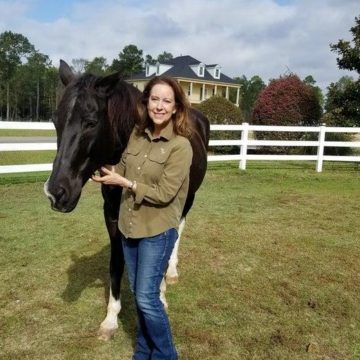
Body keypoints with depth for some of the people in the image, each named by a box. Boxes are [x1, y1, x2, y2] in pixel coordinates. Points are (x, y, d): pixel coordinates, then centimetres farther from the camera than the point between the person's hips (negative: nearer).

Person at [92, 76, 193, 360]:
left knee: (147, 297, -2)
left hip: (158, 230, -6)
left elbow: (163, 194, -21)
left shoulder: (181, 146, -17)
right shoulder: (137, 135, 0)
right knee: (139, 294, 18)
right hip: (130, 226, 6)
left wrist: (123, 182, -20)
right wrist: (107, 173, -10)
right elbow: (123, 171, 10)